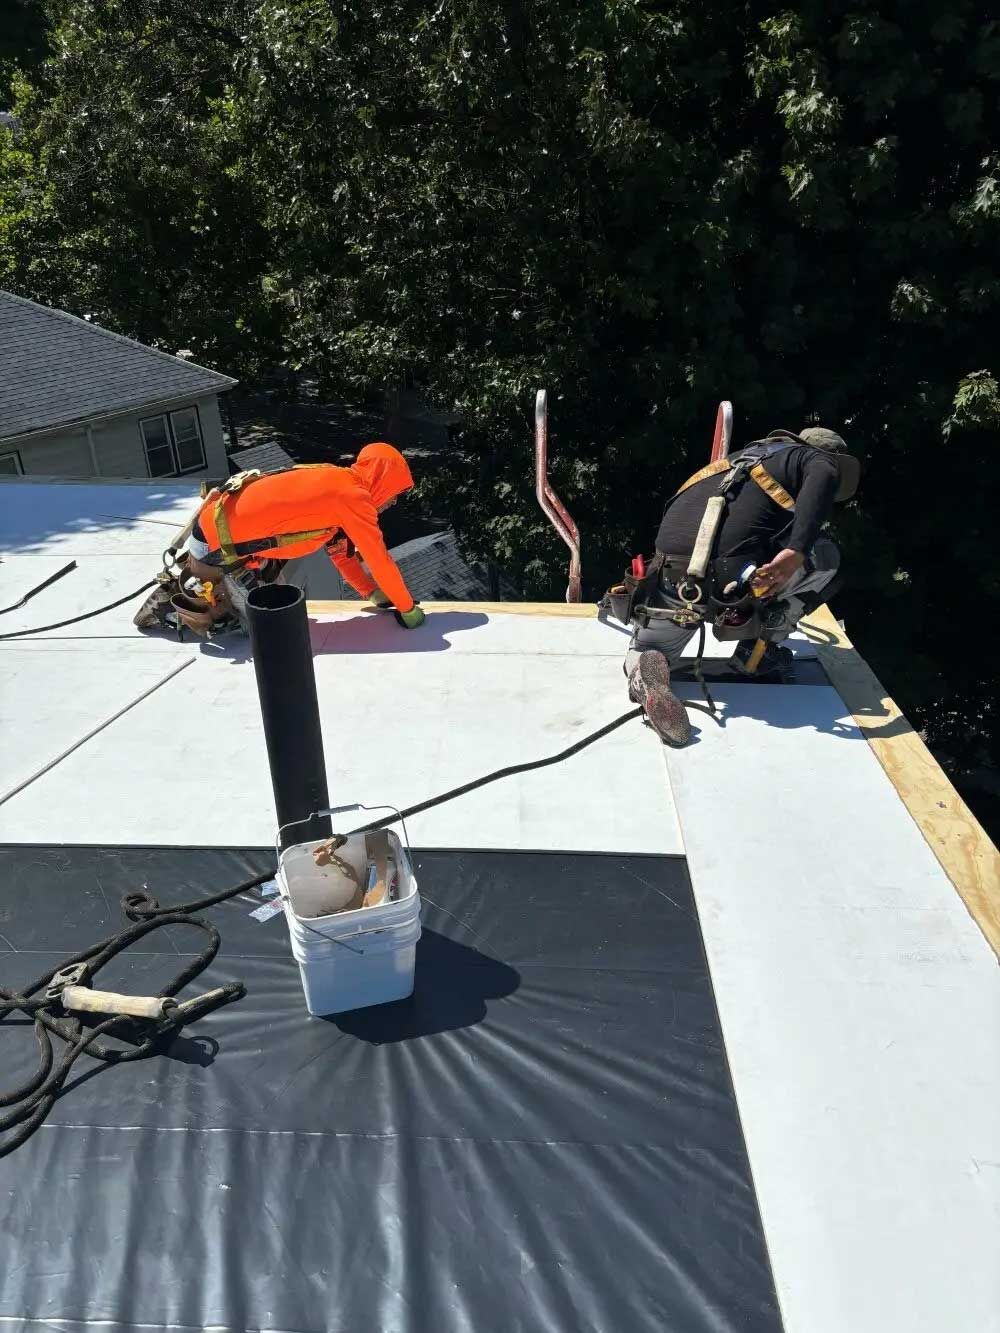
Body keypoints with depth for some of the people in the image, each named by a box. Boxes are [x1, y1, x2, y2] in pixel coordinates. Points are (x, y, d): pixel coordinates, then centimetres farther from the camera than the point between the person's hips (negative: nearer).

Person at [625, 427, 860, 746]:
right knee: (826, 558, 19)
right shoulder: (817, 458, 16)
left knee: (641, 654, 26)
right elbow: (823, 479, -11)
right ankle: (759, 652, 18)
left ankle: (645, 671, -10)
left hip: (672, 569, 6)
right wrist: (796, 552, -22)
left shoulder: (748, 455, 36)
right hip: (729, 570, -6)